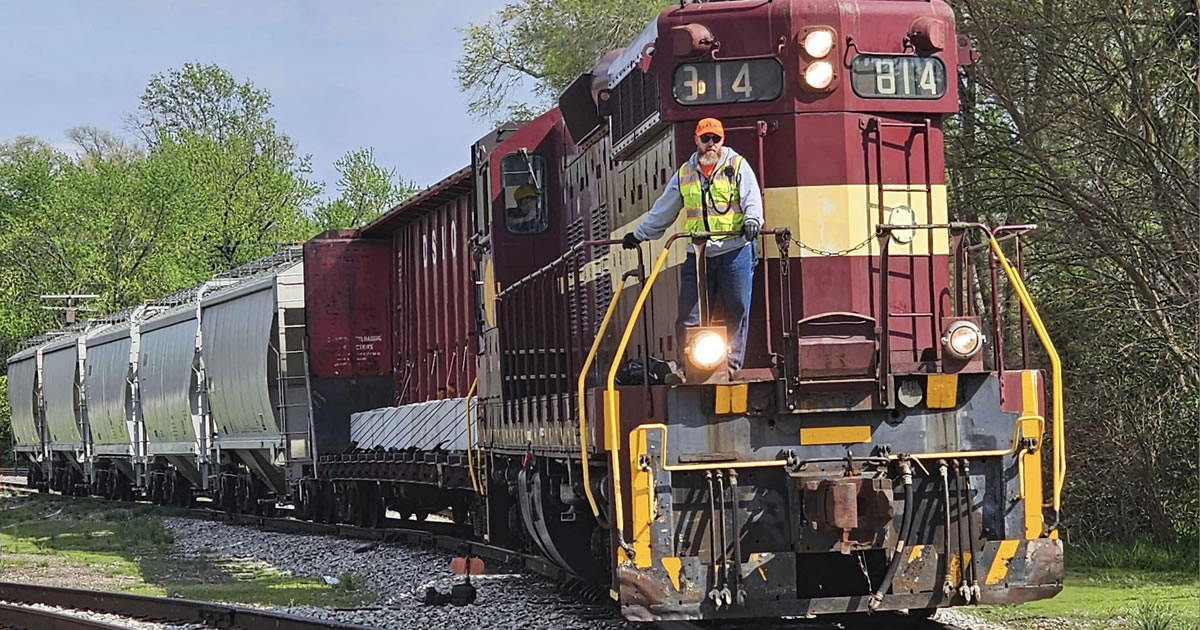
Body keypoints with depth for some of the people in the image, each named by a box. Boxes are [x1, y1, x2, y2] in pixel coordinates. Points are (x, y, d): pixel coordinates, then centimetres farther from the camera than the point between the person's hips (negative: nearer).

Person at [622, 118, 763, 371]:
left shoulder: (737, 166, 5)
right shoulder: (685, 174, 16)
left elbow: (752, 198, -8)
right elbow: (663, 210, 25)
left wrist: (752, 221, -28)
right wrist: (639, 234, 28)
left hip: (735, 252, -3)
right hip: (697, 254, 3)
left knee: (737, 313, -1)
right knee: (688, 317, -2)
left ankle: (733, 367, 5)